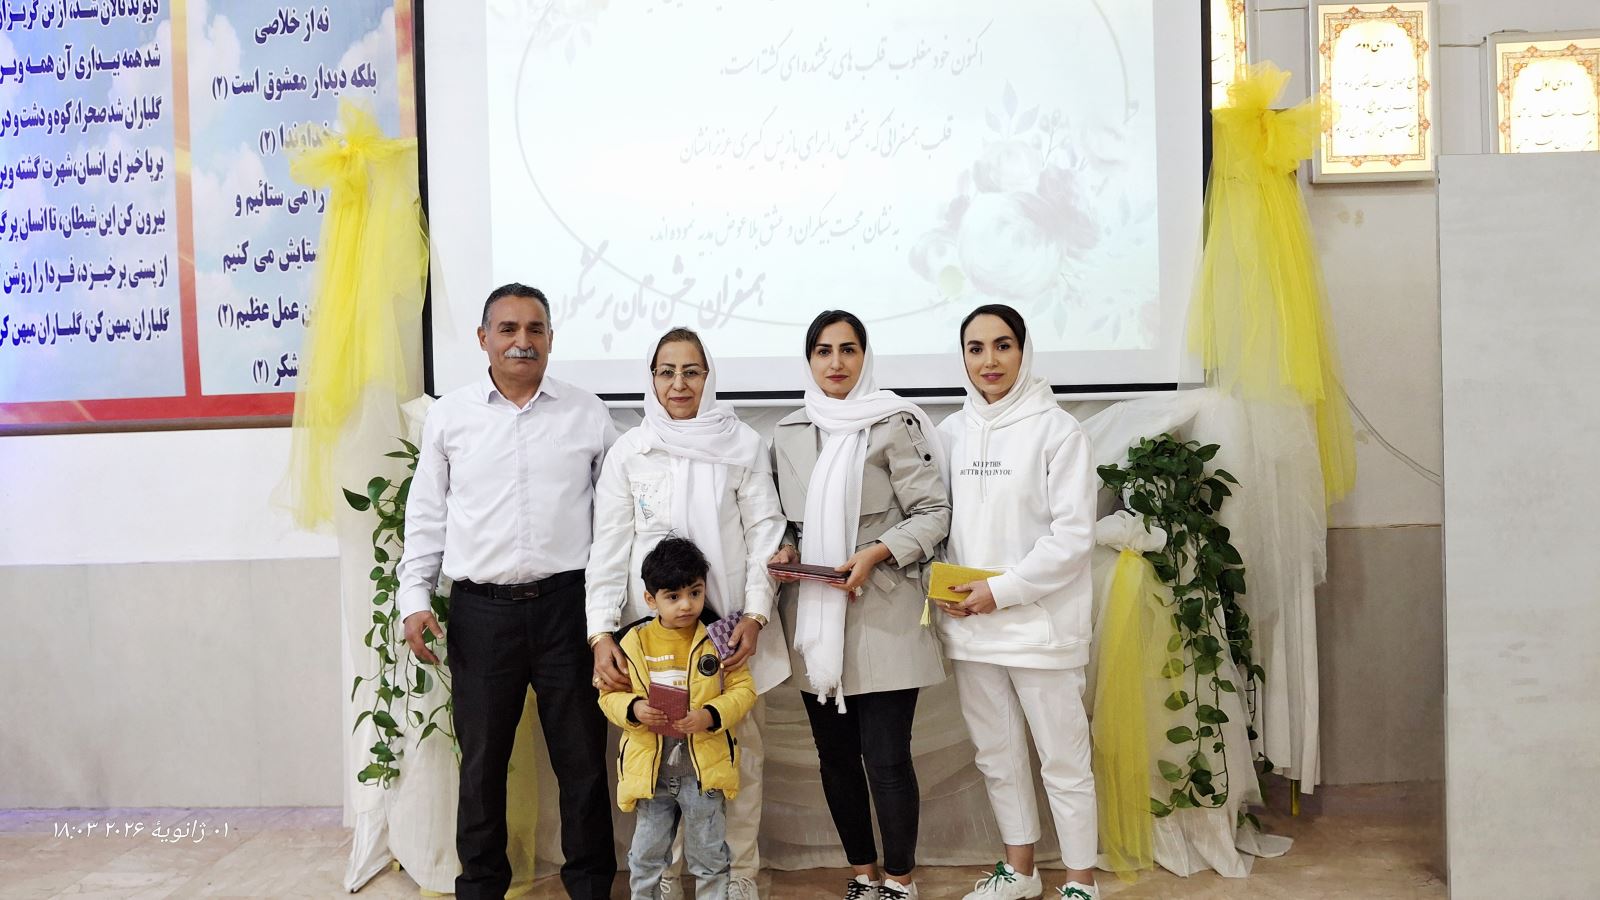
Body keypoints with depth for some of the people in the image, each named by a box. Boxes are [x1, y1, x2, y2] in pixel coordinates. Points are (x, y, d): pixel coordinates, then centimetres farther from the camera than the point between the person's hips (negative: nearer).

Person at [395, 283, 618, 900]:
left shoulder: (588, 414, 4)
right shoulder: (449, 416, 5)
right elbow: (426, 517, 10)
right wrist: (415, 599, 2)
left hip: (566, 603, 0)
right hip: (481, 610, 1)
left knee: (581, 756, 7)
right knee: (482, 761, 11)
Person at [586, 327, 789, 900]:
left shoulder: (743, 446, 3)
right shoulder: (629, 452, 3)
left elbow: (764, 532, 1)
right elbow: (609, 547, 1)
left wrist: (755, 616, -9)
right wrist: (601, 633, -8)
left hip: (731, 624, 0)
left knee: (741, 754, 3)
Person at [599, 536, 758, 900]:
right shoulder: (634, 642, -3)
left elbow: (743, 689, -5)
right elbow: (609, 695, 1)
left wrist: (710, 715, -21)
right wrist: (634, 709, -20)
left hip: (704, 765, -1)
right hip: (650, 767, 1)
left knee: (709, 854, 12)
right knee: (646, 856, 13)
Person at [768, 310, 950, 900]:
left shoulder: (894, 423, -5)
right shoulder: (788, 434, 11)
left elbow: (934, 512, -6)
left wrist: (875, 554, -17)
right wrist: (785, 550, -1)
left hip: (881, 614, -5)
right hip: (813, 615, 5)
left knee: (886, 758, -3)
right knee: (835, 757, 12)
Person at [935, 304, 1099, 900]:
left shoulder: (1056, 429, -8)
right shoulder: (951, 432, 8)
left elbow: (1073, 534, -12)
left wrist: (1002, 590, -15)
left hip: (1040, 624, -5)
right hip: (968, 625, 6)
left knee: (1063, 761, 3)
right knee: (996, 755, 17)